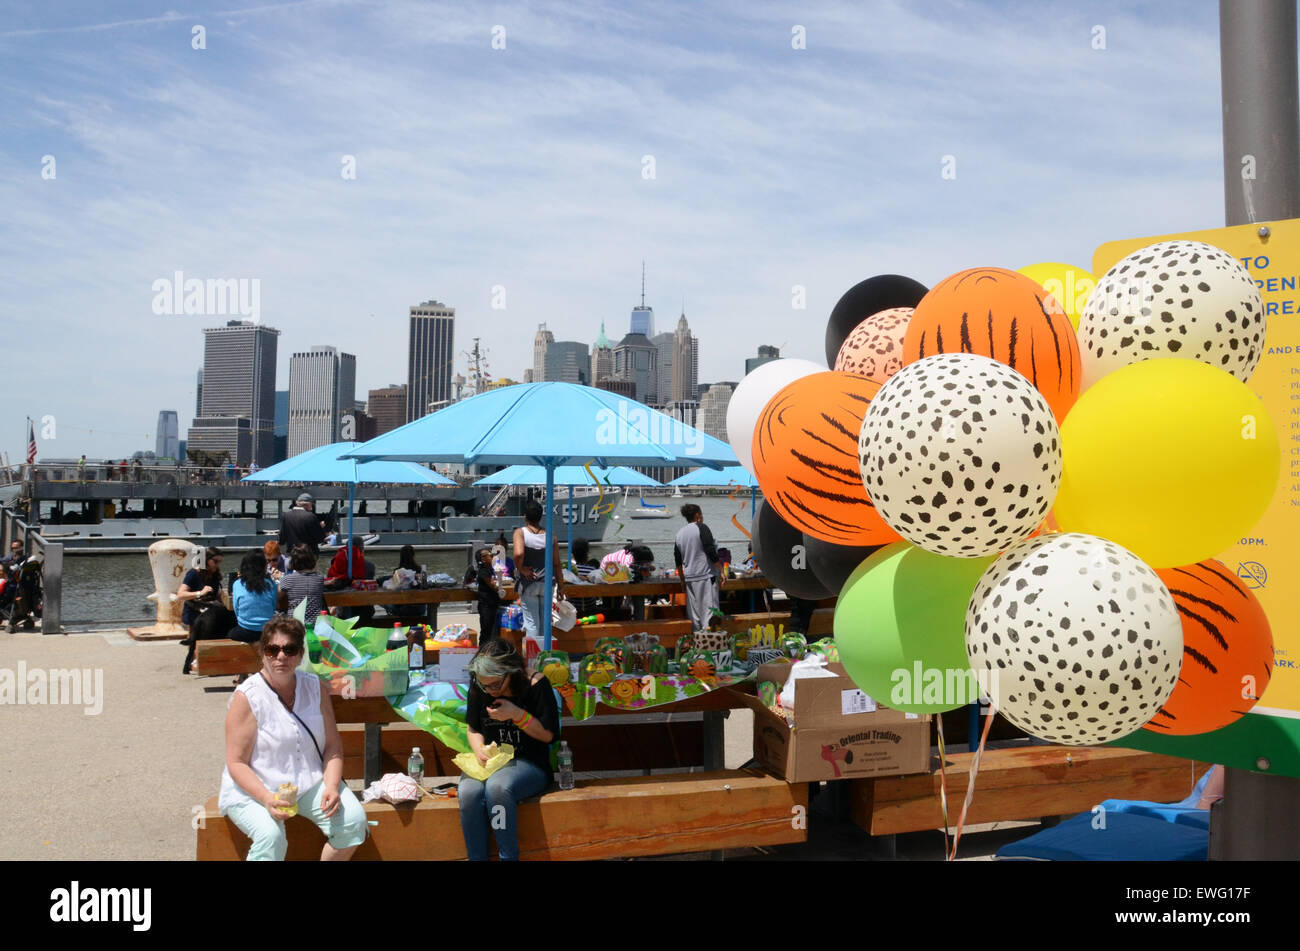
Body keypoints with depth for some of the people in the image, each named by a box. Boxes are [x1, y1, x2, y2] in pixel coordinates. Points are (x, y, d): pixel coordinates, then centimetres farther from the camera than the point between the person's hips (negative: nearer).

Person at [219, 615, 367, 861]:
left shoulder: (314, 686, 2)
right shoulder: (246, 697, -12)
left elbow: (332, 745, 5)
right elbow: (236, 762, -13)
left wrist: (332, 787, -11)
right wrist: (267, 799, -27)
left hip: (311, 784, 4)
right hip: (253, 790, -4)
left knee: (354, 820, -18)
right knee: (270, 836, -33)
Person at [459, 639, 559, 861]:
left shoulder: (536, 685, -8)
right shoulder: (478, 689, 3)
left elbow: (548, 734, -5)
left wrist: (517, 715, -18)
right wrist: (479, 749, -6)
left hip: (529, 763, -3)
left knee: (497, 787, -37)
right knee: (468, 792, -32)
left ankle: (509, 857, -24)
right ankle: (476, 858, -19)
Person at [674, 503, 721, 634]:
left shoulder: (679, 533, 12)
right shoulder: (701, 528, -7)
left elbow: (678, 561, 16)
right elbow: (711, 552, -14)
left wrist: (682, 579, 24)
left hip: (690, 577, 6)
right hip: (706, 575, -6)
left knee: (693, 611, 10)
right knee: (709, 607, -6)